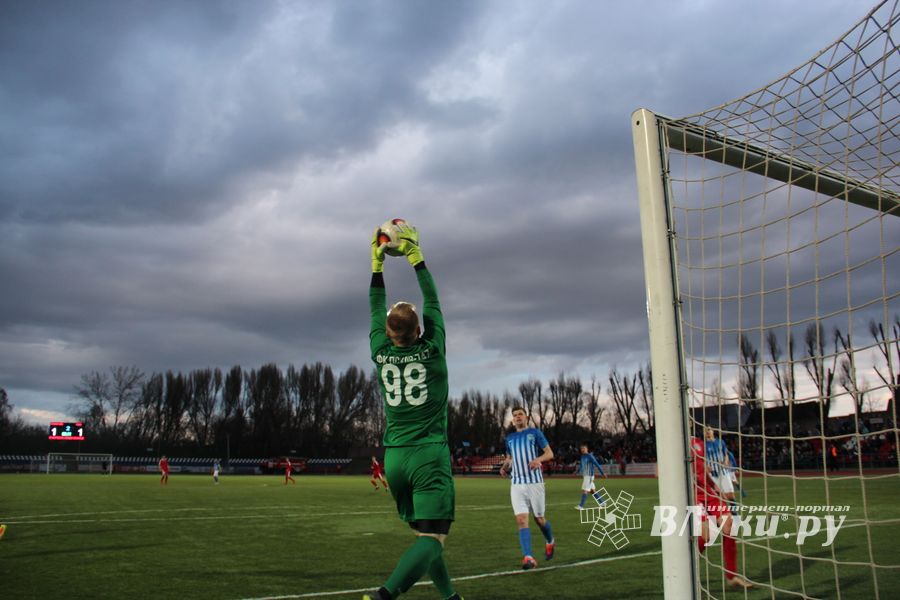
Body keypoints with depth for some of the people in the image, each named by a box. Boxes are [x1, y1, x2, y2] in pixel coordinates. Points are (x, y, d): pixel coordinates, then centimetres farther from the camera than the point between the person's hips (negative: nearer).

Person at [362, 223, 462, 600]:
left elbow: (375, 310, 15)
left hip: (395, 457, 5)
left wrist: (377, 264, 19)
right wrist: (416, 259, 11)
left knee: (423, 533, 18)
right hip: (429, 455, -4)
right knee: (433, 538, -9)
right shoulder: (432, 350, -5)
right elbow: (432, 302, 6)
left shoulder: (381, 353, 1)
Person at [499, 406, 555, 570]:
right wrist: (505, 467, 5)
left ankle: (550, 542, 38)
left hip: (535, 482, -3)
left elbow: (550, 453, 0)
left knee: (539, 519, 8)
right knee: (521, 520, -12)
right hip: (517, 484, 3)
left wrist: (539, 459, -21)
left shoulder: (534, 433, 3)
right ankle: (528, 557, -17)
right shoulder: (510, 438, 16)